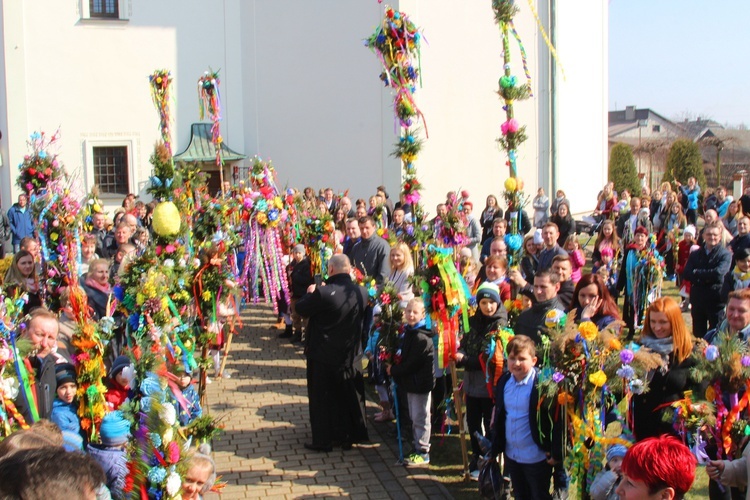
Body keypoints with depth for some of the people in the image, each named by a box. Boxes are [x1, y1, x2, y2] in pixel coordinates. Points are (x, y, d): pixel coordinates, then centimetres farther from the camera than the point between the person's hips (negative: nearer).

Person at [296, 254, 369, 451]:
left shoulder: (323, 293, -25)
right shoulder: (361, 292, -8)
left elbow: (301, 308, -14)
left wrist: (310, 293, 6)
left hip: (323, 355, -5)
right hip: (349, 354, 5)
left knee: (321, 398, 8)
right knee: (347, 394, 19)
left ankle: (323, 440, 14)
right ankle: (349, 435, 27)